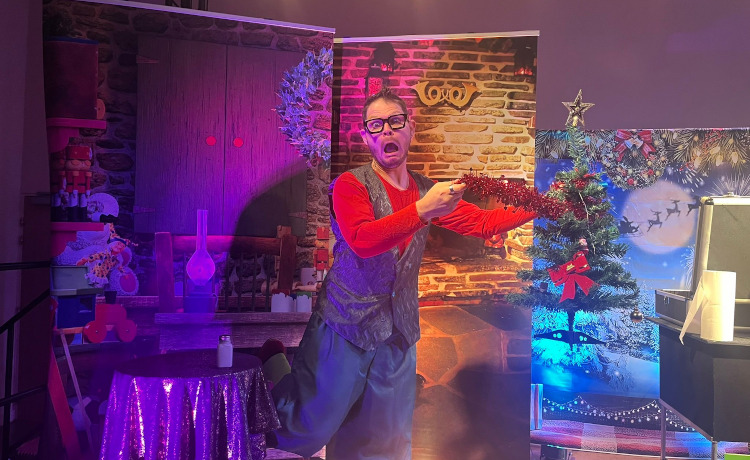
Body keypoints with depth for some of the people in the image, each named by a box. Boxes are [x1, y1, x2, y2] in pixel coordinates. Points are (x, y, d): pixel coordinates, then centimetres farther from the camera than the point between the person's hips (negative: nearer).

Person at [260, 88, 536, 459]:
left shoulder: (427, 191, 7)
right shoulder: (351, 185, -9)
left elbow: (483, 222, 8)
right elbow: (362, 240, -27)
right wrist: (423, 210, -36)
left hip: (398, 335, 5)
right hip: (344, 327, -4)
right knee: (311, 429, 5)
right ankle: (274, 366, 30)